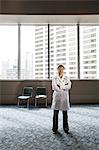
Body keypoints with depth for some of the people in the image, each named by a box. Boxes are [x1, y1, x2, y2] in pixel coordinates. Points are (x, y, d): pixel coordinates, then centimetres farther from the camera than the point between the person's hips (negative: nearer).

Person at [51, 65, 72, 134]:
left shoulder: (67, 78, 10)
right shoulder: (55, 78, 5)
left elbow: (69, 86, -5)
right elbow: (54, 87, -9)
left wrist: (60, 86, -12)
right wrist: (64, 87, -7)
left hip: (65, 97, 1)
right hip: (57, 97, -1)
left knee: (65, 113, 4)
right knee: (55, 113, 2)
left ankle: (66, 128, 18)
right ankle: (55, 129, 12)